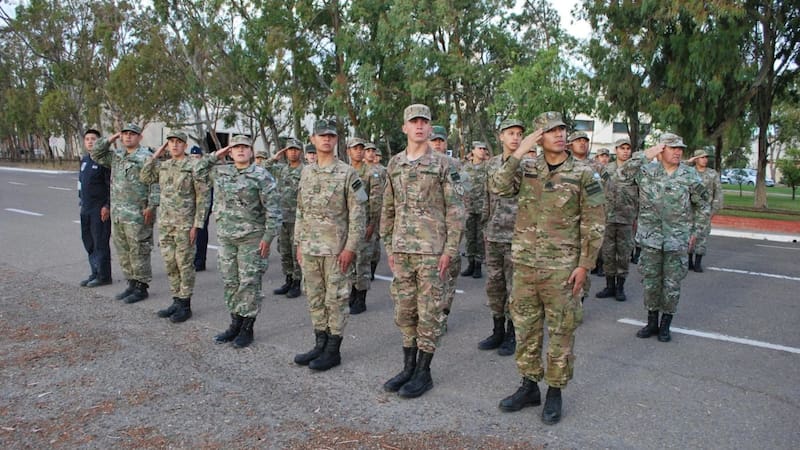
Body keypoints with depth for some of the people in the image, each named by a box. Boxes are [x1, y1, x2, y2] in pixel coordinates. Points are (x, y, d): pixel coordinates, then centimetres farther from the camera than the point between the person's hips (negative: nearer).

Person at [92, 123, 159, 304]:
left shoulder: (146, 157, -9)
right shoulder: (116, 155, 15)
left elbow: (155, 183, -14)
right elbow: (97, 154, 23)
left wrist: (151, 206, -20)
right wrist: (111, 139, 10)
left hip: (137, 215, -8)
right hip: (117, 213, 8)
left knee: (138, 252, -2)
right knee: (123, 251, 14)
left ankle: (141, 287, 6)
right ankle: (132, 283, 24)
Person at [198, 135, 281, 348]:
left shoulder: (261, 176, -7)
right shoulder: (221, 172, 10)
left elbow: (272, 209, -10)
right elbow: (198, 169, 25)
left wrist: (268, 236, -15)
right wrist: (215, 155, 11)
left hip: (252, 238, -6)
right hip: (225, 237, 6)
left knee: (249, 283, -1)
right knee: (230, 282, 11)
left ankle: (248, 328, 9)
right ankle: (235, 324, 24)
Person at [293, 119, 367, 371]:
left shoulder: (347, 173, -7)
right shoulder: (306, 173, 11)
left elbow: (358, 213, -10)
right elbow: (301, 211, 16)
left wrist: (350, 248, -14)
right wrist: (299, 244, 12)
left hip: (336, 249, -6)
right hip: (310, 248, 6)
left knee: (335, 300, 2)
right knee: (315, 299, 13)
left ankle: (333, 351, 13)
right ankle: (320, 345, 25)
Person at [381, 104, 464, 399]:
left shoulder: (443, 164, -4)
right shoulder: (394, 165, 10)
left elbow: (455, 210, -7)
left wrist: (450, 250, -12)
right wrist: (389, 246, 11)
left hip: (432, 250, -5)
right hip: (402, 250, 5)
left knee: (429, 311, 2)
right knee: (404, 310, 11)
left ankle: (424, 372, 14)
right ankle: (408, 366, 24)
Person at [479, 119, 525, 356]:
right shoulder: (492, 164, 10)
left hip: (516, 236, -5)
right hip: (493, 236, 6)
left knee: (514, 287, 3)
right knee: (494, 285, 11)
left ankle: (511, 335, 16)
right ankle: (497, 331, 24)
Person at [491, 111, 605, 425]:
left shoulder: (583, 175, -3)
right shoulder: (526, 169, 6)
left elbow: (593, 225, -3)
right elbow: (499, 188, -11)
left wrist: (584, 265, -8)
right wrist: (519, 152, -14)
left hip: (562, 267, -3)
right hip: (524, 263, 3)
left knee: (560, 332, 6)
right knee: (525, 328, 12)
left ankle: (555, 393, 21)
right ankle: (529, 386, 28)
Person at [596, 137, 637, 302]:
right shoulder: (607, 169, 8)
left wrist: (638, 217, -2)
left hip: (627, 219, -2)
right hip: (608, 218, 2)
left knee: (624, 254, 5)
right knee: (608, 253, 6)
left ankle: (620, 287, 15)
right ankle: (610, 286, 17)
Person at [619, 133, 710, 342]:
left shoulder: (690, 176, 1)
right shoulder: (647, 170, 1)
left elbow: (704, 207, 9)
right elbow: (624, 173, -12)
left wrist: (694, 232, 6)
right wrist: (646, 155, -14)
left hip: (678, 240, 0)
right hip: (650, 238, 1)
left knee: (672, 284, 5)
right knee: (650, 281, 8)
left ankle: (665, 325, 20)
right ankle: (652, 322, 23)